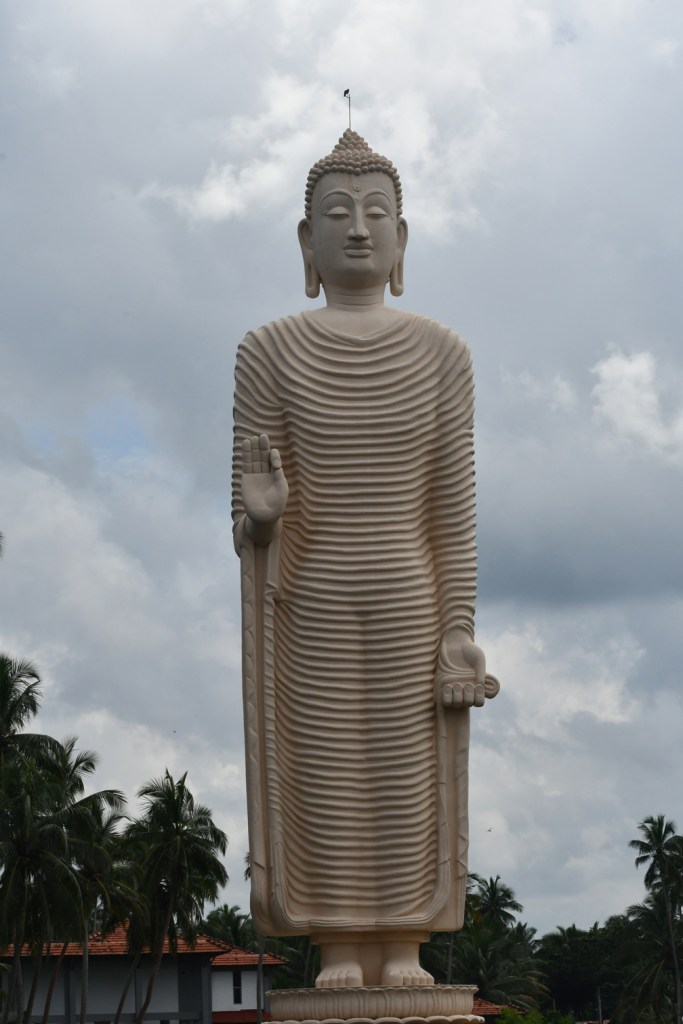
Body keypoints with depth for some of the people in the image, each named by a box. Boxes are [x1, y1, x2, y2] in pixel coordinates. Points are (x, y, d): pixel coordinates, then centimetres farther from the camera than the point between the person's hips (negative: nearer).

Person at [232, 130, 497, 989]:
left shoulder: (439, 353, 0)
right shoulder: (269, 354, -1)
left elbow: (454, 503, 0)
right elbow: (250, 520, -1)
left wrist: (460, 630, -5)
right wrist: (260, 516, -26)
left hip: (410, 603, 0)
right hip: (309, 607, 0)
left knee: (407, 780, 2)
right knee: (322, 781, 1)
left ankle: (403, 950, 12)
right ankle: (338, 951, 10)